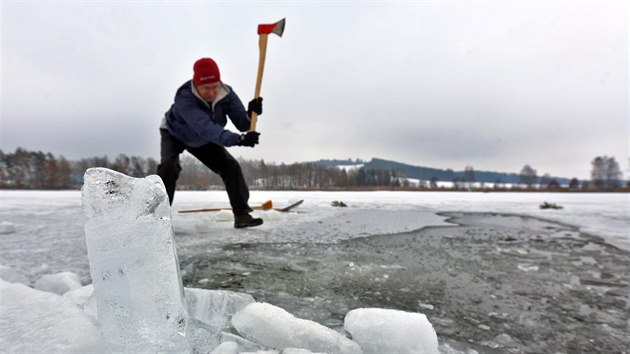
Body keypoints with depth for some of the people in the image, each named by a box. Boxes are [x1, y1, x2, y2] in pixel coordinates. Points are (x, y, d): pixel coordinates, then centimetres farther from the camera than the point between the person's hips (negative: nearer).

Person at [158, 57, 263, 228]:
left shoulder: (226, 93, -27)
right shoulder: (184, 98, -42)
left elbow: (242, 124, -28)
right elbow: (205, 128, -56)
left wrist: (250, 113, -51)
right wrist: (239, 139, -69)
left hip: (203, 140, 4)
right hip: (174, 135, -3)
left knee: (231, 166, -9)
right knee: (169, 166, -30)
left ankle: (241, 214, -4)